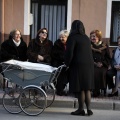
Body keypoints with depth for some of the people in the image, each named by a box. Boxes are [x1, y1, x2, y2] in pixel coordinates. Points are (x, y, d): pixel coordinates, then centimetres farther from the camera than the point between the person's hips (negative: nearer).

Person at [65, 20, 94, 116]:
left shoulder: (73, 37, -6)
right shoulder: (86, 38, 14)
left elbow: (69, 52, -11)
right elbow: (90, 53, 13)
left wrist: (67, 64, 2)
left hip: (78, 65, -6)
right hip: (89, 65, 6)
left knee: (80, 88, -1)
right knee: (87, 88, 10)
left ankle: (81, 109, 5)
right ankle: (89, 108, 8)